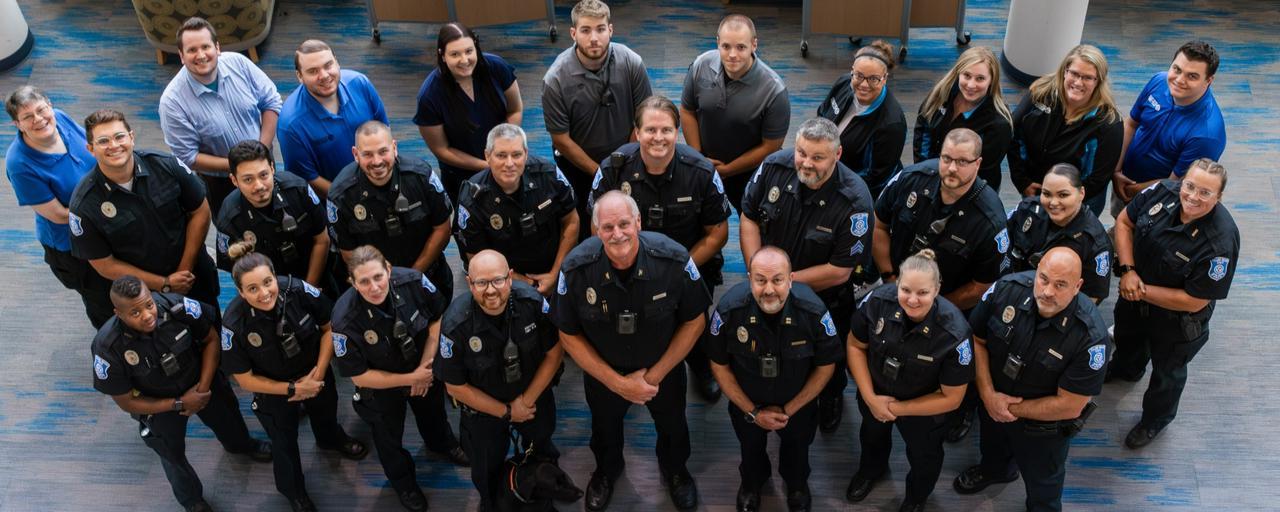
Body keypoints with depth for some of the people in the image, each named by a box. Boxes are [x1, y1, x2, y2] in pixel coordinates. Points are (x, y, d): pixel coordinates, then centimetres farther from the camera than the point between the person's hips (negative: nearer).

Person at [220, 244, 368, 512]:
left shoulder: (298, 290, -33)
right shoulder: (234, 324, -35)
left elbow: (330, 327, -14)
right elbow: (245, 379, -20)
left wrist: (319, 372, -19)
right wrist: (293, 389, -20)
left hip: (315, 375, 2)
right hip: (274, 389, -2)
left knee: (325, 414, 32)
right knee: (284, 442, 23)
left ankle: (331, 440, 70)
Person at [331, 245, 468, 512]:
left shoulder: (413, 281, -34)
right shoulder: (345, 321, -39)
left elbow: (438, 318, -14)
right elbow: (359, 377, -26)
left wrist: (426, 365, -18)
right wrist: (411, 379, -25)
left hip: (424, 367, 3)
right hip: (381, 384, -3)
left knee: (433, 409, 33)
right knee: (388, 435, 24)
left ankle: (442, 443, 68)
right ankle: (403, 481, 56)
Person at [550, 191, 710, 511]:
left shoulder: (674, 259, -32)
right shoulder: (576, 269, -31)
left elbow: (695, 321, -16)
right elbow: (569, 336, -17)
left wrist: (655, 374, -16)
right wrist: (618, 382, -18)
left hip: (664, 368, 0)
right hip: (603, 372, 0)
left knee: (672, 425, 28)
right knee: (605, 427, 30)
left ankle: (674, 469, 63)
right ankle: (607, 469, 64)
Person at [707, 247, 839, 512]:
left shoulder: (813, 310, -34)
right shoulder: (729, 309, -34)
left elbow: (826, 365, -17)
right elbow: (719, 365, -17)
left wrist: (789, 409, -12)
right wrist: (753, 411, -12)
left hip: (798, 401, 0)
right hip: (746, 401, 0)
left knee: (797, 446, 30)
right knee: (750, 446, 30)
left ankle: (797, 483, 64)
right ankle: (751, 482, 64)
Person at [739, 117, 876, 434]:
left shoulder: (854, 202, -34)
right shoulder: (774, 167, -22)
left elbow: (839, 272, -28)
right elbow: (748, 217, -8)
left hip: (829, 299, -3)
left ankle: (831, 398, 60)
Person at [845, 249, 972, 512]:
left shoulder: (954, 333, -39)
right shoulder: (878, 301, -33)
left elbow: (951, 398, -25)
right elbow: (856, 345, -14)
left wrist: (898, 408, -20)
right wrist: (870, 397, -19)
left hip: (924, 409, -2)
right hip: (875, 394, 2)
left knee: (924, 455, 29)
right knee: (873, 434, 35)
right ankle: (871, 469, 71)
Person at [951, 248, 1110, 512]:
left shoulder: (1091, 338, -36)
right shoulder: (1007, 289, -28)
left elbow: (1069, 406, -27)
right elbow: (976, 339, -12)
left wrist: (1013, 409, -20)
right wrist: (988, 395, -21)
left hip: (1043, 427, -3)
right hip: (992, 405, 4)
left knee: (1042, 484, 26)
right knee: (992, 447, 36)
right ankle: (995, 470, 70)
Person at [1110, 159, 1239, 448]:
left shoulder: (1220, 243, -39)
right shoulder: (1164, 192, -27)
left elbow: (1193, 301, -30)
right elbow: (1124, 222, -10)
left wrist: (1142, 291, -24)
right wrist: (1128, 270, -21)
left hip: (1175, 319, -5)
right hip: (1134, 293, 5)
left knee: (1167, 371, 23)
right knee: (1127, 336, 36)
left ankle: (1155, 420, 53)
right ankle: (1127, 369, 71)